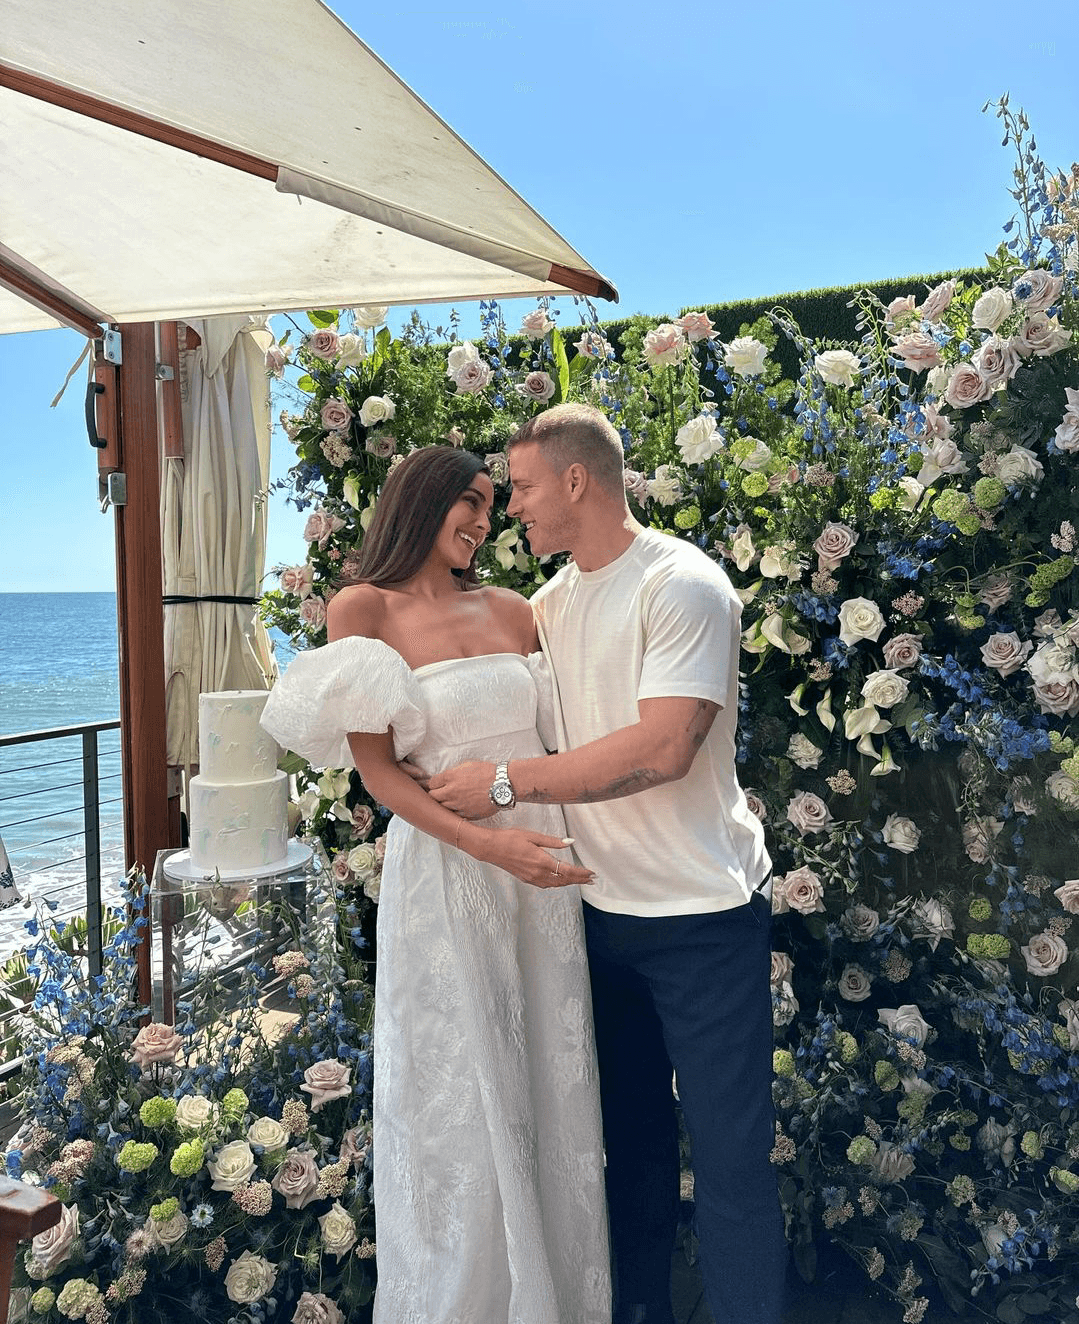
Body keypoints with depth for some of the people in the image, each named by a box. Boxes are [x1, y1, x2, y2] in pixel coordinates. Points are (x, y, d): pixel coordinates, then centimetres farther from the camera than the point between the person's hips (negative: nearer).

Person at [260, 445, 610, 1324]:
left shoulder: (511, 610, 8)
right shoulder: (364, 609, -4)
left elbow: (552, 732, 13)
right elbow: (376, 767, -10)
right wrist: (484, 842, -21)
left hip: (545, 859, 5)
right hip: (444, 866, -4)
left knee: (551, 1079, 14)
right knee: (463, 1099, 8)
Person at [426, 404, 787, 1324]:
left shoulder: (681, 583, -15)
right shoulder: (551, 602, 8)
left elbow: (663, 748, -25)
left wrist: (505, 783, -21)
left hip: (702, 911, -7)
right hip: (602, 906, 7)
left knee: (730, 1154, 4)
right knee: (631, 1135, 20)